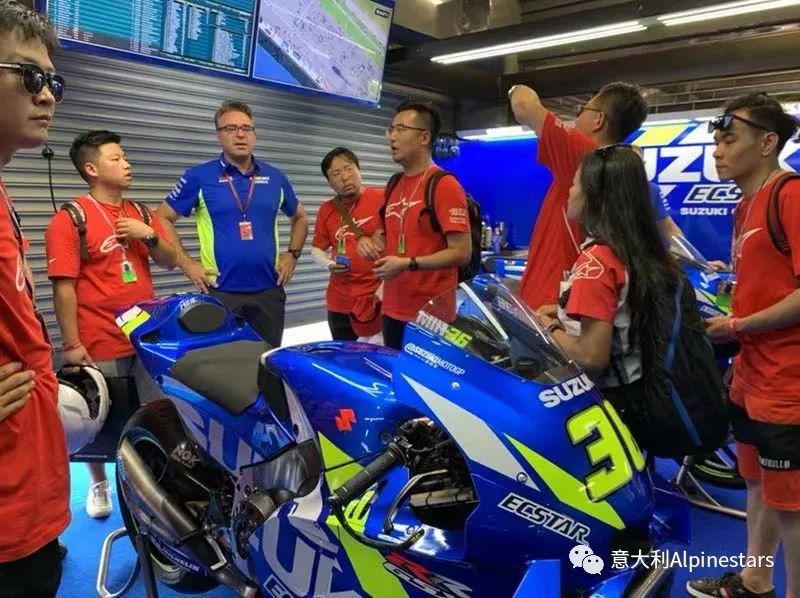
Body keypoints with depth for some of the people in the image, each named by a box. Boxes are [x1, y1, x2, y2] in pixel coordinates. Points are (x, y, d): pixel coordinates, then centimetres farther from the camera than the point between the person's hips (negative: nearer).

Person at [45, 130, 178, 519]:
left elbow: (170, 261, 13)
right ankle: (99, 484, 32)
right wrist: (72, 345, -16)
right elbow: (64, 285, -13)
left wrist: (150, 235, -7)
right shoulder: (70, 219, -8)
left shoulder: (141, 214, 12)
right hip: (99, 345, -5)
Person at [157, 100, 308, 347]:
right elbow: (162, 218, 3)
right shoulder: (199, 177, -2)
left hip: (269, 291, 3)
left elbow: (300, 217, 22)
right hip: (220, 292, -3)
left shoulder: (276, 178, 8)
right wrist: (187, 264, -6)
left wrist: (292, 255, 8)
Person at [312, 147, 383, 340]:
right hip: (340, 302, 5)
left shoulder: (383, 199, -8)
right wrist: (330, 265, -5)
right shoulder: (326, 210, 8)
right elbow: (317, 249, 16)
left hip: (378, 299, -5)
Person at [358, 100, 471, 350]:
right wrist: (369, 242, 3)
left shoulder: (444, 185, -12)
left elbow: (462, 252, -17)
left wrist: (409, 264, -22)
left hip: (431, 314, -8)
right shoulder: (394, 184, 12)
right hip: (393, 309, 8)